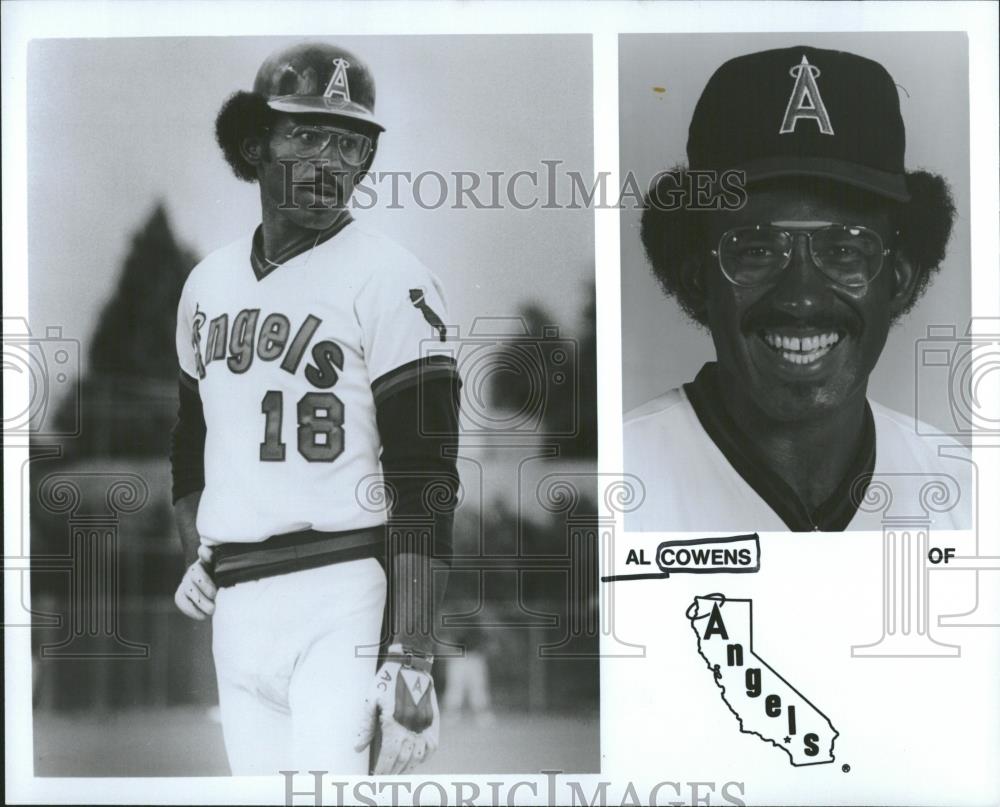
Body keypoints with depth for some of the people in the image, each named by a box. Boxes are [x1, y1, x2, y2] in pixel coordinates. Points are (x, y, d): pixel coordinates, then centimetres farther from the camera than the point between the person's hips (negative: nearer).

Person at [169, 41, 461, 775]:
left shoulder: (388, 280, -7)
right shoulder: (208, 284, 13)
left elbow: (422, 485, -13)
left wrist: (412, 659, -19)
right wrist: (196, 552, 12)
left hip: (344, 602, -6)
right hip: (235, 610, 6)